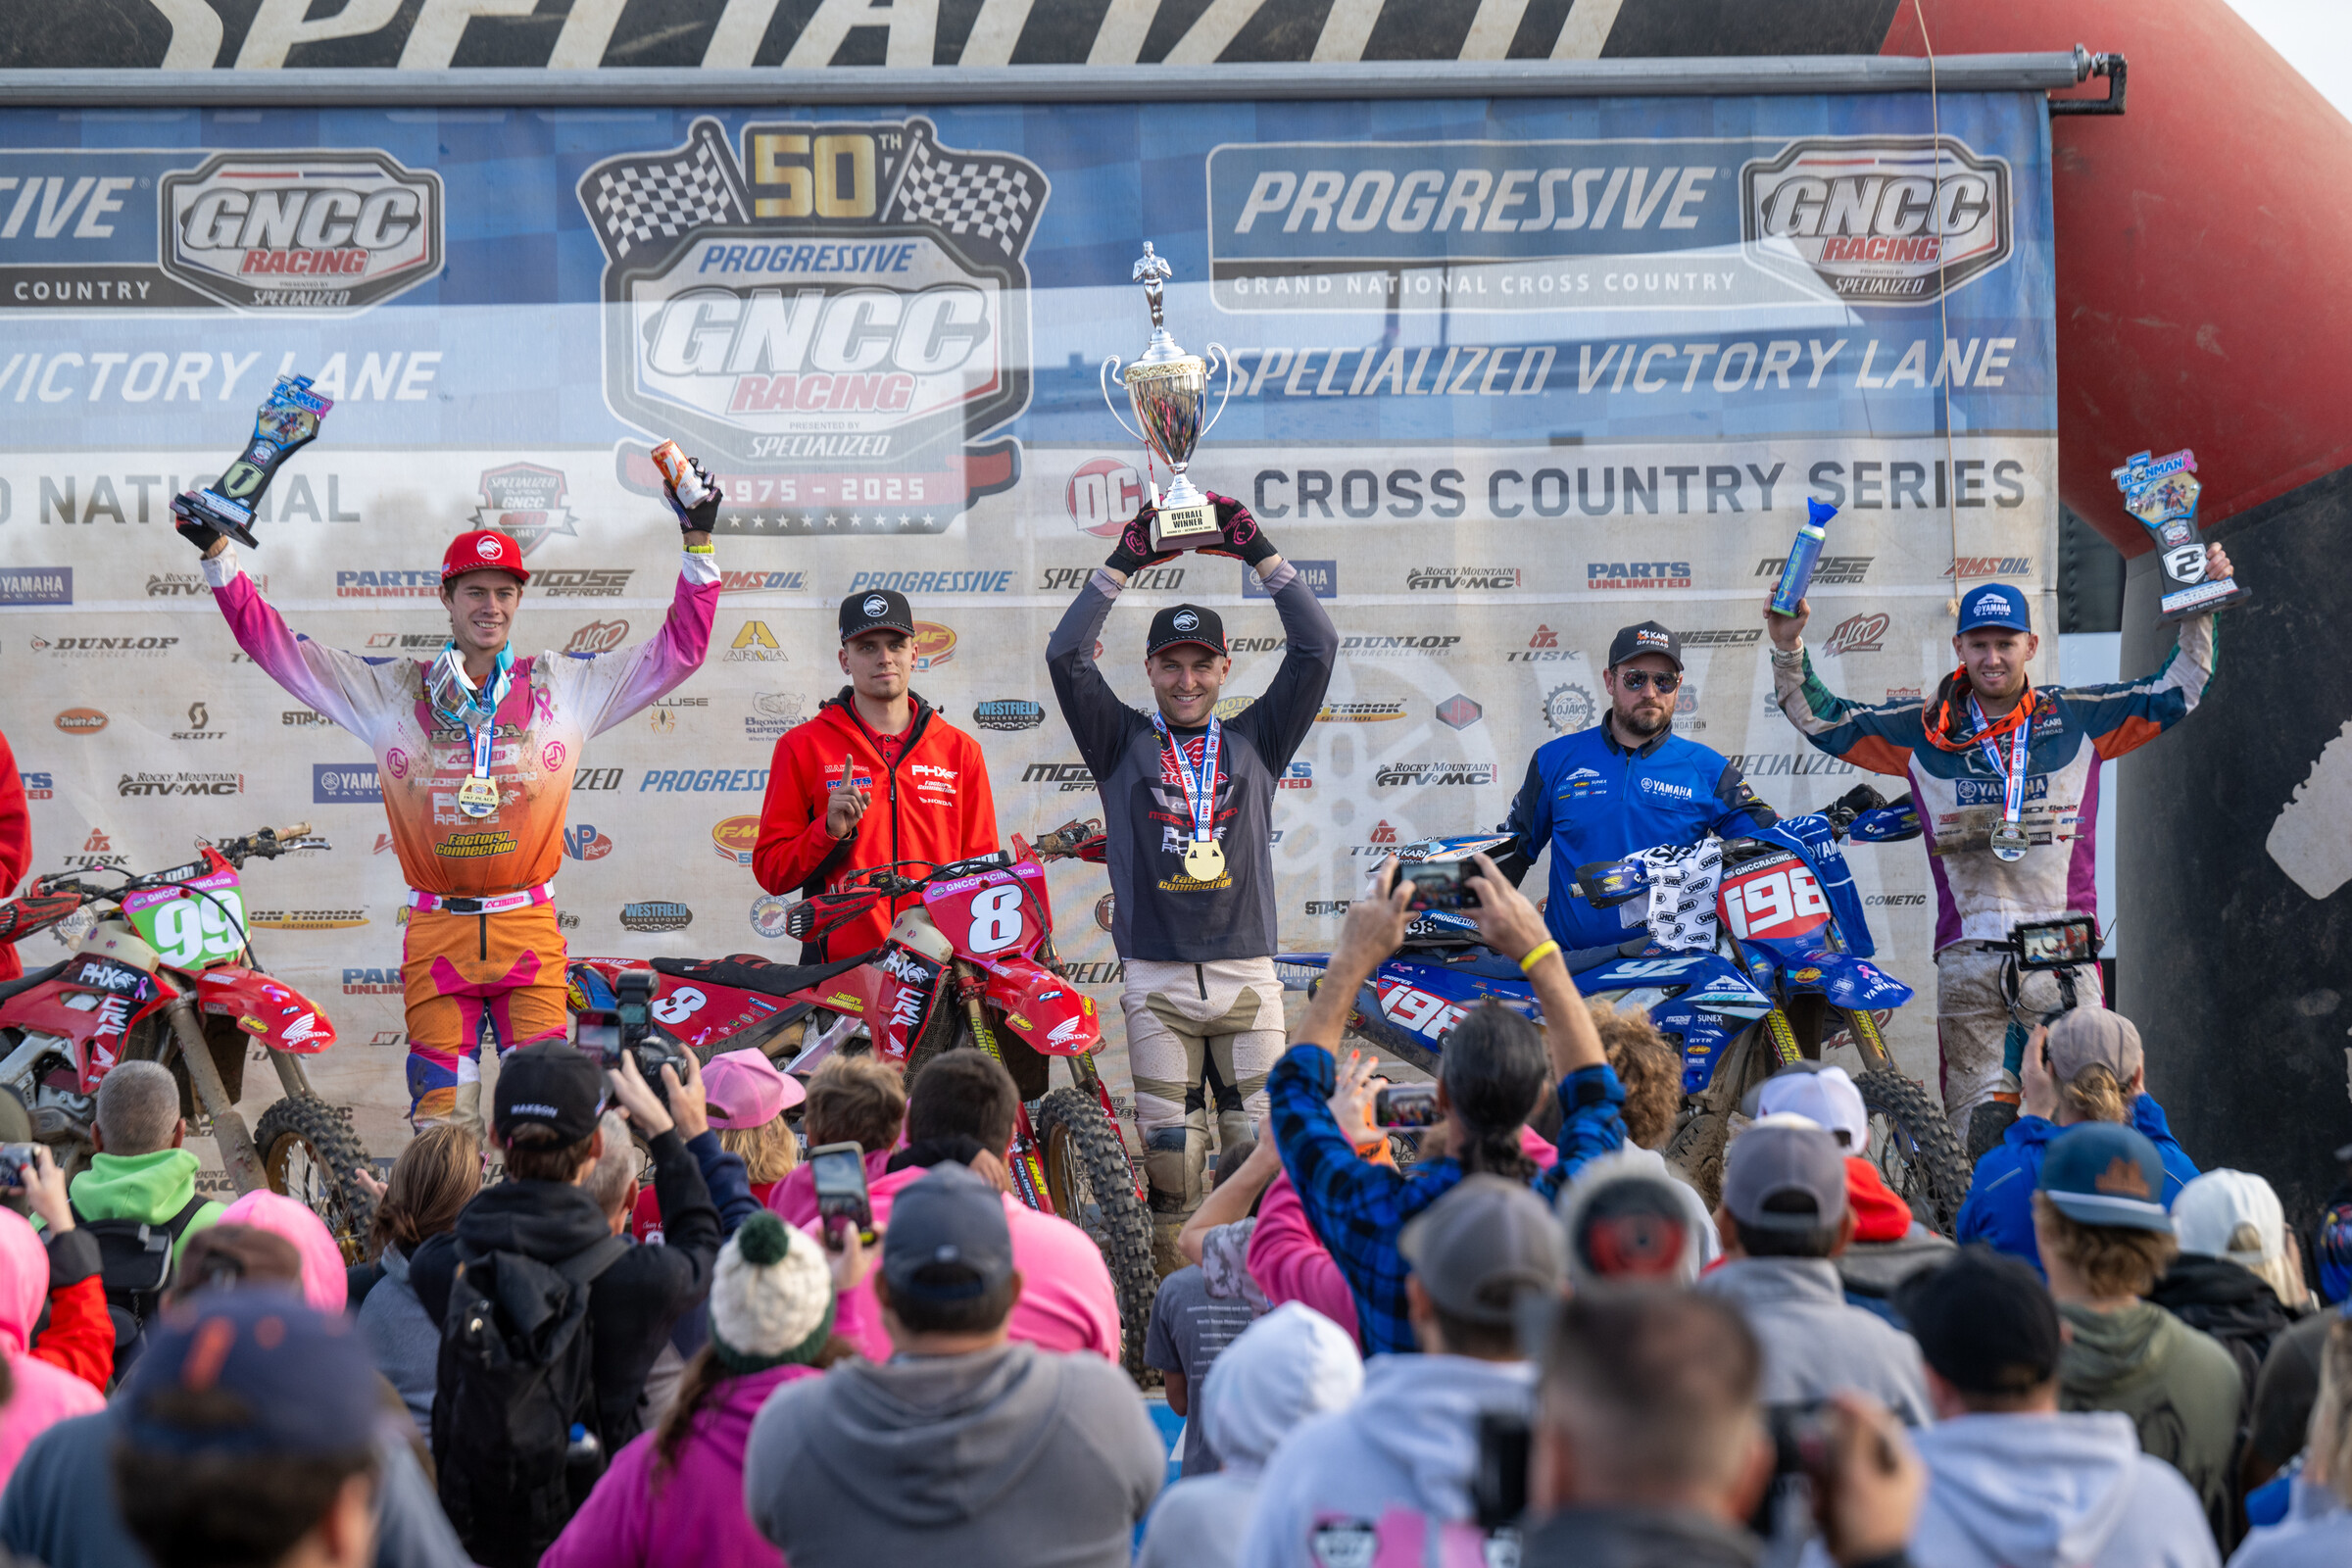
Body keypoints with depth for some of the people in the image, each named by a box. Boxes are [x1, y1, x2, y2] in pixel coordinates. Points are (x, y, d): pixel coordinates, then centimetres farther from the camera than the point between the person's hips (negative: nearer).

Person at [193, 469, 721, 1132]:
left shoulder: (563, 685, 8)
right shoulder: (392, 691, 8)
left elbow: (679, 649, 9)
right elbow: (276, 648, 9)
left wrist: (698, 542, 1)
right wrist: (217, 554, 2)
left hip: (529, 929, 0)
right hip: (437, 934, 0)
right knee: (441, 1114, -2)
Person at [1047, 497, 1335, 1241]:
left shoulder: (1255, 739, 12)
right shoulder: (1123, 742, 9)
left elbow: (1316, 649, 5)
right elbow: (1066, 656, -2)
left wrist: (1262, 555, 1)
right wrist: (1124, 564, -4)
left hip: (1246, 975, 1)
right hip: (1156, 978, -1)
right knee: (1168, 1147, -2)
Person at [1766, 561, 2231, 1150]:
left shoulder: (2078, 719, 9)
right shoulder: (1924, 728, 10)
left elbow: (2175, 693, 13)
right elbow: (1822, 720, 15)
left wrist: (2200, 614, 4)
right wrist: (1788, 649, 5)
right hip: (1968, 959, 1)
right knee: (1975, 1125, -4)